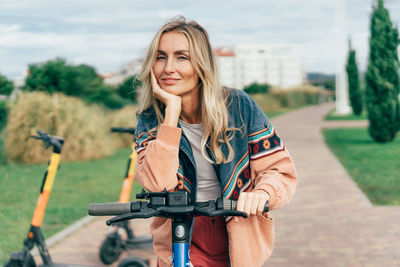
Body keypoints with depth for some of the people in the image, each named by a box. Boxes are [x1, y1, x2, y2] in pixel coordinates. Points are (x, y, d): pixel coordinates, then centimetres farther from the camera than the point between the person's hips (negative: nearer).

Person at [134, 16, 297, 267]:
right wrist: (172, 112, -25)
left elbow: (281, 170, -7)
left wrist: (261, 192, -29)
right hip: (181, 245, 0)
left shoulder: (238, 105, -9)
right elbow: (158, 185, -23)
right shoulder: (149, 120, -7)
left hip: (237, 243, 0)